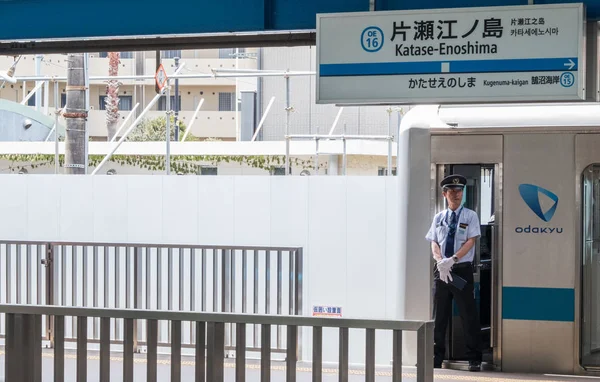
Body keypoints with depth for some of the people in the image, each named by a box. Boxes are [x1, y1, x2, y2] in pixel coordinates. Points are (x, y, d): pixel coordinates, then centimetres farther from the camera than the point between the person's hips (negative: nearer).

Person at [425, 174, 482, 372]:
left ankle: (474, 359, 5)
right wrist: (441, 262, -13)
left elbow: (471, 241, -7)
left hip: (462, 270, -3)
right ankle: (436, 357, 13)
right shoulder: (438, 218, 11)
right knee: (439, 314, 6)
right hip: (441, 270, 3)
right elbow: (434, 244, 6)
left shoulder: (470, 216, 2)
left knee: (468, 314, -1)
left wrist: (452, 260, -18)